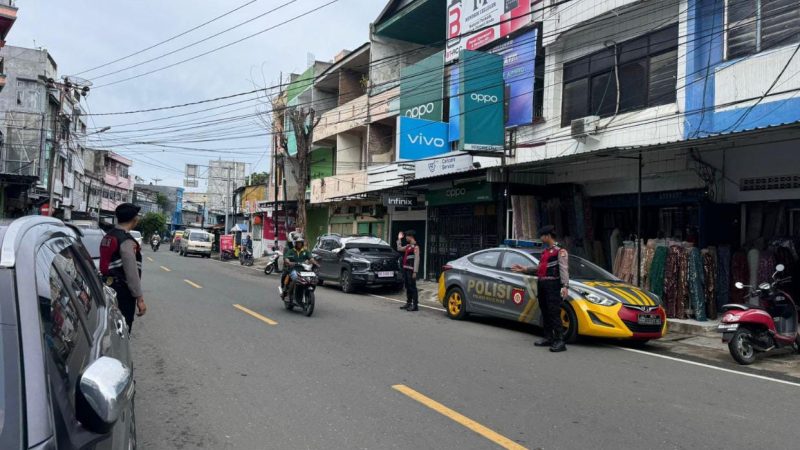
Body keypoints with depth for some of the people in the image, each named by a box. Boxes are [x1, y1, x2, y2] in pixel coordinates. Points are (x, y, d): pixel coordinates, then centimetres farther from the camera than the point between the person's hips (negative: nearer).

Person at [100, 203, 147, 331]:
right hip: (123, 291, -9)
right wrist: (139, 298, -16)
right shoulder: (127, 241, -17)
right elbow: (132, 272, -20)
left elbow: (106, 264, 15)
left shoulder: (109, 236, 11)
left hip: (109, 287, 9)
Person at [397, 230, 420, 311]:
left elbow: (417, 259, -16)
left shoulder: (415, 247, -11)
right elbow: (399, 248, 30)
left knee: (412, 287, -8)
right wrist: (399, 239, 23)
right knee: (407, 287, 14)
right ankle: (408, 303, 22)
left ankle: (415, 305, -6)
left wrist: (415, 272, -20)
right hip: (405, 269, 9)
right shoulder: (408, 246, 15)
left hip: (411, 270, -9)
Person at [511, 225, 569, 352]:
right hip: (542, 284, 9)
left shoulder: (560, 251, -5)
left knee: (554, 313, -13)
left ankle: (559, 341, -14)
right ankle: (548, 338, 20)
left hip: (553, 285, -9)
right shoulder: (545, 252, 21)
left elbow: (564, 269, -15)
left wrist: (565, 286, -25)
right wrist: (525, 269, 20)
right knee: (545, 313, 11)